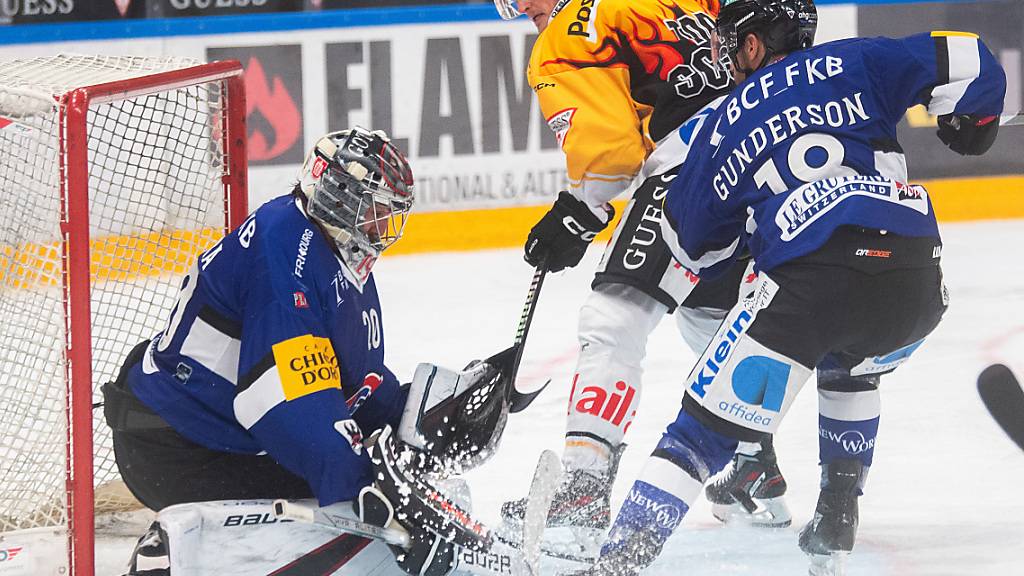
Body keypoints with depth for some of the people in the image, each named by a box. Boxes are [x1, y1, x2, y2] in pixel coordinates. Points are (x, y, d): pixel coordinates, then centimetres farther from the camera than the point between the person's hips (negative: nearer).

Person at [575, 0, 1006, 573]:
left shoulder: (721, 125, 22)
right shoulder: (854, 64, 22)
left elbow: (695, 245, 28)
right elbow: (962, 61, 10)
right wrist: (970, 123, 29)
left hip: (808, 282, -3)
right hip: (918, 285, 3)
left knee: (709, 423, 4)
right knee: (849, 368, 37)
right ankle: (836, 524, 31)